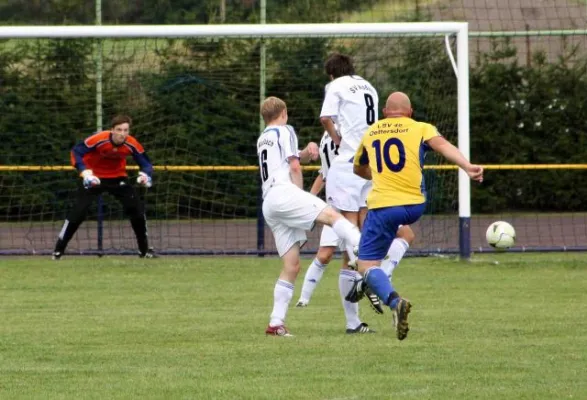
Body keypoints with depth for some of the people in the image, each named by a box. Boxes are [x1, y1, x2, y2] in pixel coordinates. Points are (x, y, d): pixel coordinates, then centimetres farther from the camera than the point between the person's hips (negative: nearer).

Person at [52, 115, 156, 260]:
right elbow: (76, 152, -26)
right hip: (94, 176, -3)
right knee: (79, 211, -15)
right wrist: (85, 172, -39)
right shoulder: (98, 139, -30)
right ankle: (58, 250, -5)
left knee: (137, 208, -9)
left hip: (118, 177, 3)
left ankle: (144, 250, 6)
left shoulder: (131, 144, -21)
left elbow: (145, 163, -10)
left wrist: (146, 175, -33)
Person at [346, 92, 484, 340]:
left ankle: (394, 301, -32)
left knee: (367, 264, -3)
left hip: (382, 205, -2)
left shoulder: (371, 133, 16)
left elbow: (358, 169, 32)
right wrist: (468, 167, -28)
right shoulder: (421, 129, 7)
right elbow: (443, 146, -13)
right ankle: (367, 282, 32)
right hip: (414, 206, 2)